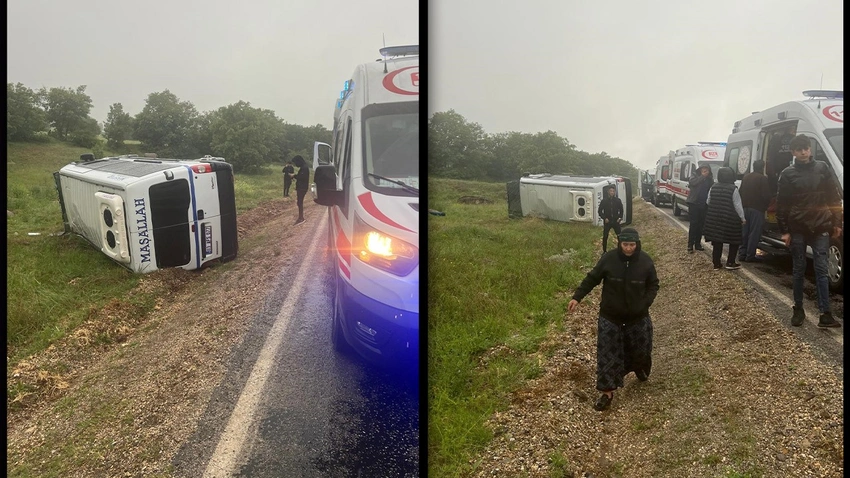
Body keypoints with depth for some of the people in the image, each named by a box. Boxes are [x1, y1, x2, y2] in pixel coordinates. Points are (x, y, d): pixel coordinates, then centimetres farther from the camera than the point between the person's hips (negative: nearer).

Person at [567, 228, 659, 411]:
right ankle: (607, 393, 8)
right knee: (607, 353, -1)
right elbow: (592, 278, -4)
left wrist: (645, 303, -13)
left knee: (640, 348, 16)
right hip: (610, 315, -1)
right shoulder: (608, 259, -13)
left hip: (638, 316, 1)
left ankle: (639, 368, 53)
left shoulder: (646, 261, -10)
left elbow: (653, 285, 2)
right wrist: (577, 297, -10)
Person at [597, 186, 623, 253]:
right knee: (605, 237, 4)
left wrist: (620, 217, -3)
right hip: (607, 222, -1)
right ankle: (604, 251, 15)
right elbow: (600, 211, 2)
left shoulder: (618, 200, 2)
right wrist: (604, 218, -10)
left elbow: (621, 210, 11)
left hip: (616, 221, 1)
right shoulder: (604, 201, -2)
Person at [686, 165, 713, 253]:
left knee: (701, 225, 9)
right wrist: (703, 176, -20)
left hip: (703, 204, 4)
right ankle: (690, 246, -6)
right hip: (694, 203, -4)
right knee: (693, 224, -7)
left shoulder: (709, 179, 9)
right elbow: (692, 182, -23)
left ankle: (698, 244, 18)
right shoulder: (695, 176, -1)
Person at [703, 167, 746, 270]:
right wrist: (743, 218, 0)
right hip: (730, 219, -4)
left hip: (714, 218, 4)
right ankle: (730, 262, 8)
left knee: (717, 241, 9)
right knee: (734, 241, 10)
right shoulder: (733, 189, -12)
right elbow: (738, 205, -10)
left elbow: (708, 201, 13)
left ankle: (717, 263, 11)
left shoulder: (713, 187, 2)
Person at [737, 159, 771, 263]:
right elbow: (766, 196, -12)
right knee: (754, 233, -1)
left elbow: (740, 192, 13)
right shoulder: (763, 179, -11)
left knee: (744, 232, 11)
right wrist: (766, 205, 7)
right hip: (757, 209, -6)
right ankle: (750, 255, -1)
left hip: (745, 208, 6)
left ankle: (742, 254, 12)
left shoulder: (746, 177, 8)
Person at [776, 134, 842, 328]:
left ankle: (825, 314, -2)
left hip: (820, 228, 1)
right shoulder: (787, 174, 1)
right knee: (799, 271, 8)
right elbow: (781, 205, 1)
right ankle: (798, 310, 18)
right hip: (797, 229, 0)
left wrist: (837, 223, 4)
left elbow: (834, 197, 8)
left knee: (821, 270, -1)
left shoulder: (822, 168, 5)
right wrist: (784, 230, -3)